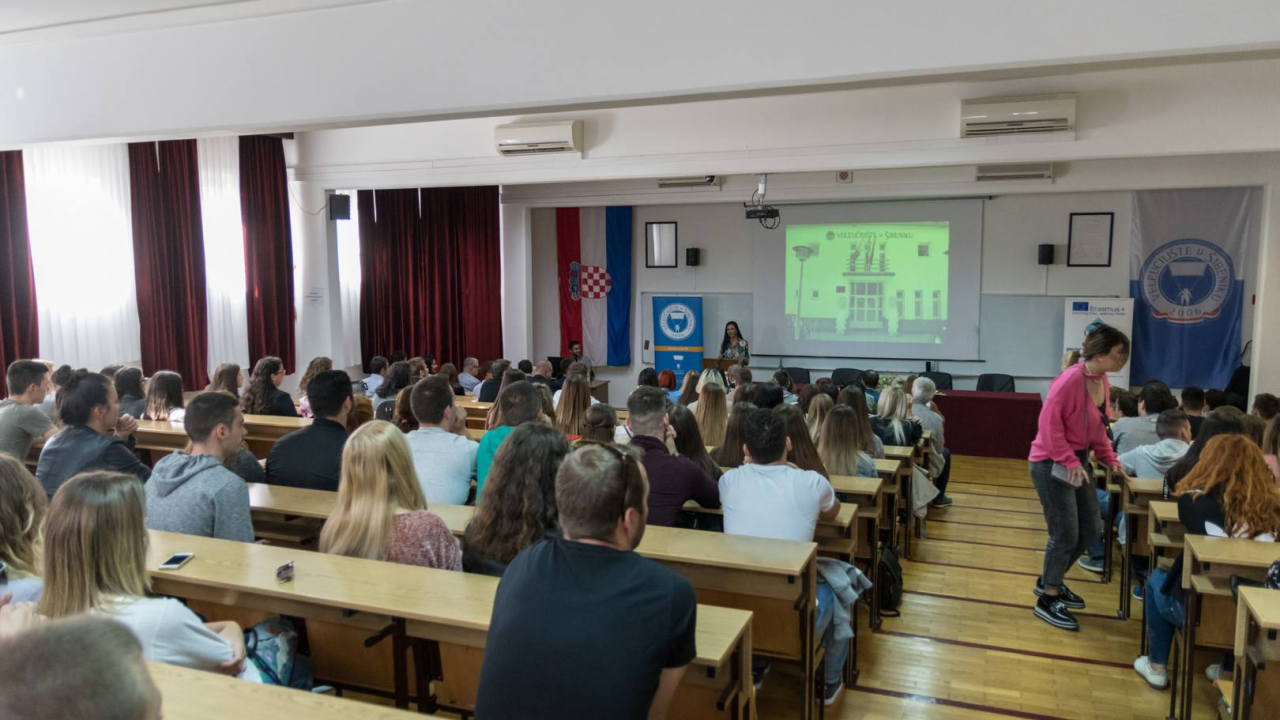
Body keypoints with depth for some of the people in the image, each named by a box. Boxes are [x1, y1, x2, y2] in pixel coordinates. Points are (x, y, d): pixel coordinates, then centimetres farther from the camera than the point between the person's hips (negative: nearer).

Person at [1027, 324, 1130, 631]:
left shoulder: (1101, 381, 5)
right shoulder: (1071, 380, -22)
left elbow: (1097, 428, 15)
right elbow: (1050, 423, -23)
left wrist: (1111, 459, 6)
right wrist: (1070, 461, -24)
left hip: (1078, 461, 9)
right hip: (1051, 464, -9)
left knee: (1089, 531, 14)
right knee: (1066, 535, -4)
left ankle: (1050, 580, 34)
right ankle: (1047, 601, 13)